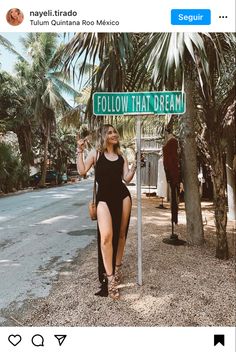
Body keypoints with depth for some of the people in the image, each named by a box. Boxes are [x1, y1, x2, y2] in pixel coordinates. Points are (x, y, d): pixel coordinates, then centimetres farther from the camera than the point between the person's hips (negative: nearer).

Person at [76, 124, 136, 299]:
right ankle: (110, 278, -7)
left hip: (122, 196, 4)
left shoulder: (121, 156, 13)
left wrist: (135, 165, -5)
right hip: (104, 198, -4)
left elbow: (127, 179, 6)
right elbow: (82, 171, -4)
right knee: (106, 236, -17)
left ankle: (117, 268, 30)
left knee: (121, 234, 10)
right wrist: (80, 151, -7)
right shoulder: (96, 153, 5)